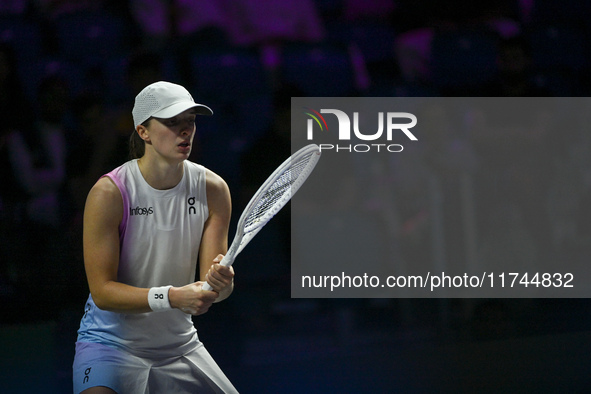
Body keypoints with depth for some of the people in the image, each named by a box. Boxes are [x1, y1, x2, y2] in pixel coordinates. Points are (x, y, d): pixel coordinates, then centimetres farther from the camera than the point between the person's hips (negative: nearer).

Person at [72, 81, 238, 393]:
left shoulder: (213, 189, -5)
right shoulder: (108, 194, -17)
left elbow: (212, 287, -5)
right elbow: (102, 290, -19)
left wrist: (222, 283, -29)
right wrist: (172, 297, -32)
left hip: (179, 343, 5)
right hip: (112, 342, -5)